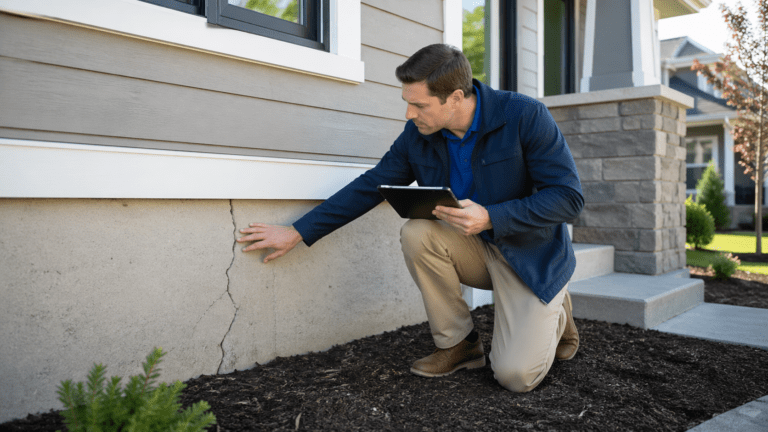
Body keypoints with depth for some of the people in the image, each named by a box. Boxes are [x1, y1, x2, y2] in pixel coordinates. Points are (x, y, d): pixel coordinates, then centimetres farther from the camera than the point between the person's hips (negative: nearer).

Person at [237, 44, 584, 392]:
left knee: (516, 375, -19)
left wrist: (489, 218, -32)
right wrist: (298, 232, -6)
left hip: (531, 254, -4)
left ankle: (554, 314, 16)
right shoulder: (418, 135, -8)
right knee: (415, 234, -27)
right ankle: (458, 344, -6)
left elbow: (568, 197, -20)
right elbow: (369, 186, -3)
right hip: (475, 249, 4)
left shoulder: (525, 115, -21)